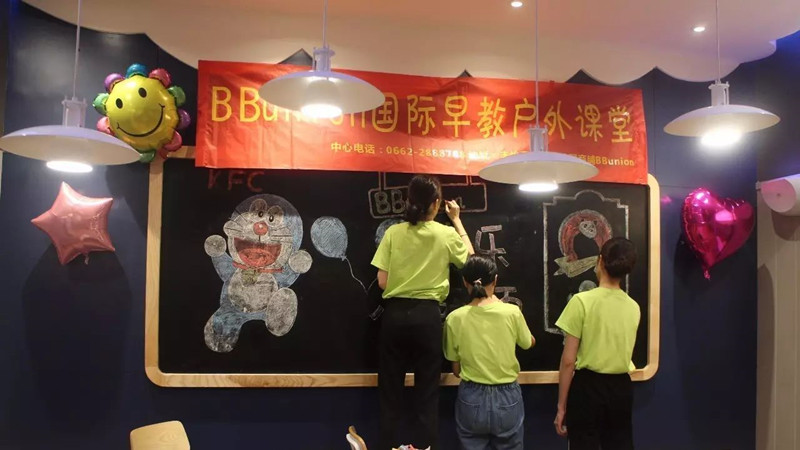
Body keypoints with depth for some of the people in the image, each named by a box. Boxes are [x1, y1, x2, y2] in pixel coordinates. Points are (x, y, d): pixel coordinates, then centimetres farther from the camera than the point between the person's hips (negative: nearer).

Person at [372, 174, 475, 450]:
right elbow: (470, 258, 17)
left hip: (395, 313, 1)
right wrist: (456, 220, 22)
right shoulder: (446, 234, -4)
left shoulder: (393, 233, -4)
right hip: (427, 314, -1)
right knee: (427, 389, 10)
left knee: (390, 388, 12)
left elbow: (382, 282, -4)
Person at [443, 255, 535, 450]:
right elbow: (530, 343, 11)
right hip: (507, 398, 0)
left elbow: (456, 370, 0)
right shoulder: (512, 312, -12)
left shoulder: (455, 318, -9)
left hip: (471, 400, 0)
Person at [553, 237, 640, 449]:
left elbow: (568, 360, -12)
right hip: (621, 388, 5)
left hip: (588, 386, -4)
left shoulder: (582, 301, -13)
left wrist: (561, 406, -5)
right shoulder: (633, 307, 2)